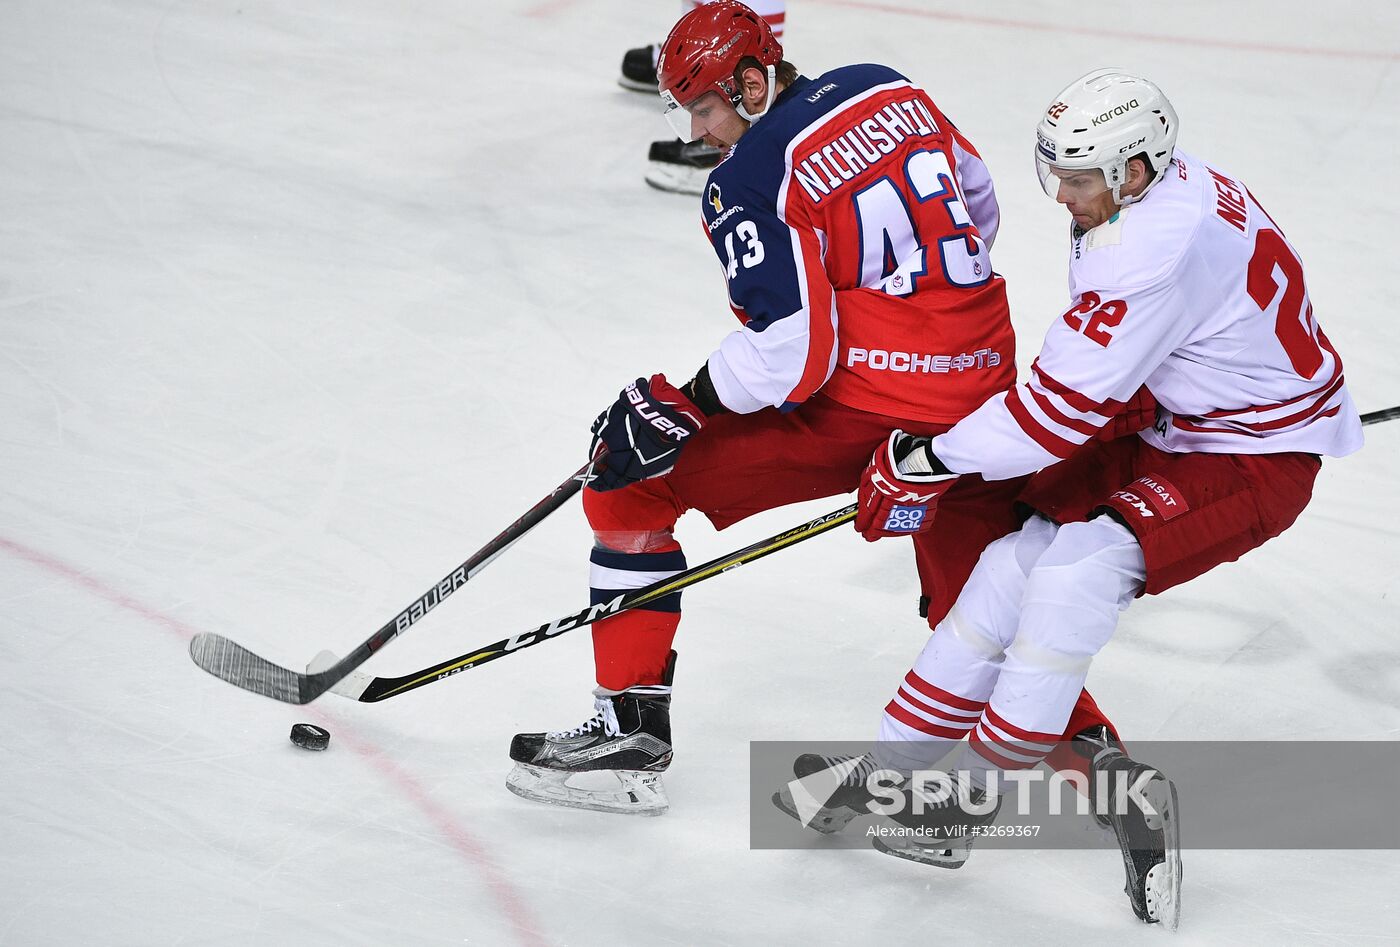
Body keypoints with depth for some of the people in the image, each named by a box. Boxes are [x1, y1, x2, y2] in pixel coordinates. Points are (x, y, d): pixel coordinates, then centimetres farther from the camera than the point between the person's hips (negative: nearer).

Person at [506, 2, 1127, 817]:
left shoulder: (749, 182, -12)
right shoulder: (889, 90, 9)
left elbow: (789, 353, -17)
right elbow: (978, 206, 22)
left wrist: (674, 409, -6)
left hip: (861, 408, -7)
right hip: (979, 386, 7)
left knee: (634, 482, 5)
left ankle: (631, 725, 5)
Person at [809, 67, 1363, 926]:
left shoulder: (1158, 249, -30)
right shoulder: (1169, 187, 1)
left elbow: (1066, 405, -27)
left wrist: (935, 458, -18)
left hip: (1261, 459, -10)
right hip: (1180, 428, 10)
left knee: (1081, 571, -26)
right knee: (1020, 556, 0)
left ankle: (981, 791, -16)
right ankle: (889, 773, 4)